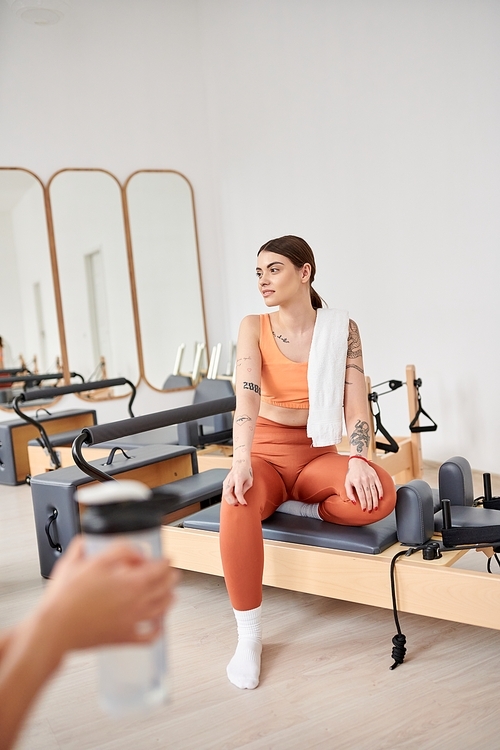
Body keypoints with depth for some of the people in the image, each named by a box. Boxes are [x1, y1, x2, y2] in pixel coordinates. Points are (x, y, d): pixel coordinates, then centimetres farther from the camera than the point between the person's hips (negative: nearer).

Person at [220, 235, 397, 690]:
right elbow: (247, 397, -18)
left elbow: (356, 400, -9)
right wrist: (241, 462, -33)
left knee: (379, 494, -31)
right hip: (267, 453, 0)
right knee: (238, 505, -35)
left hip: (318, 455, 1)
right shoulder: (254, 328, -3)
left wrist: (358, 459, -27)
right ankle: (249, 636, -17)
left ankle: (293, 508, -5)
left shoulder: (341, 329, -3)